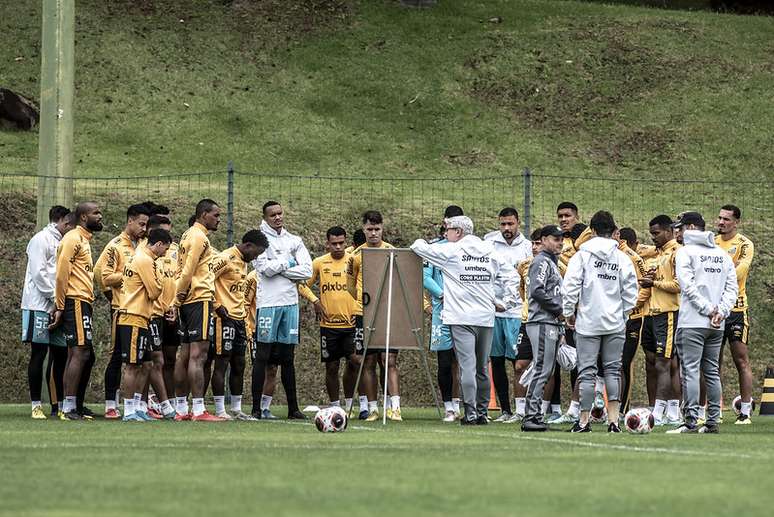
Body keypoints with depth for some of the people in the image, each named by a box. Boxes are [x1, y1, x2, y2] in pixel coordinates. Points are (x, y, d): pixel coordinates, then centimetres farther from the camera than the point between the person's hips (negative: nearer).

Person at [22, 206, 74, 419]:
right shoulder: (41, 240, -6)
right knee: (39, 354, -7)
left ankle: (58, 405, 10)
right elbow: (39, 273, -14)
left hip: (57, 307, 8)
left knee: (60, 354, 6)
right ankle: (36, 405, -5)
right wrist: (55, 299, -15)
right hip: (40, 306, -8)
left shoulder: (60, 242, 19)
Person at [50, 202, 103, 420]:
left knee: (86, 357, 11)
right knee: (80, 353, -13)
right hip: (75, 302, -10)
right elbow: (62, 274, -15)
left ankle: (76, 407, 16)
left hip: (83, 303, 10)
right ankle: (69, 408, -15)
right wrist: (60, 307, -17)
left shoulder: (84, 241, 22)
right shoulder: (73, 239, -9)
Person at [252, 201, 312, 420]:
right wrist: (288, 262, -2)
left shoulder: (294, 241, 13)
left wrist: (278, 268, -6)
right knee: (263, 356, -5)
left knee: (288, 357, 9)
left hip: (290, 303, 5)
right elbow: (266, 268, -15)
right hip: (268, 303, -5)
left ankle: (293, 408, 12)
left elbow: (307, 271, 1)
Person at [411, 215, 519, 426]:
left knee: (467, 365, -8)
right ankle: (482, 412, 16)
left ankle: (471, 413, -14)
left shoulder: (451, 251, -4)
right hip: (486, 317, 5)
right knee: (482, 367, 12)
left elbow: (420, 248, 4)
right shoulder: (490, 252, 10)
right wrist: (508, 302, 17)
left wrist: (418, 243, 27)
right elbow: (511, 276, 11)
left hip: (461, 318, -5)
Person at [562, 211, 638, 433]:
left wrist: (568, 312, 4)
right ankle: (613, 420, 2)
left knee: (587, 372, 2)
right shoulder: (623, 258, 2)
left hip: (588, 322, -2)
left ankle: (584, 421, 3)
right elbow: (631, 290, 3)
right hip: (615, 323, 2)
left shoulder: (582, 255, -4)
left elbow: (570, 285, -8)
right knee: (613, 370, 7)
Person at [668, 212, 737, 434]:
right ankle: (712, 421, 11)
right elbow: (732, 287, 8)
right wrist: (720, 312, -1)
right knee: (712, 372, 11)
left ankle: (691, 422, -13)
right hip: (717, 325, 6)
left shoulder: (685, 251, -4)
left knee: (690, 371, -7)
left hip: (692, 322, -6)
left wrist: (708, 309, -11)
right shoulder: (722, 254, 14)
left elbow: (687, 286, -15)